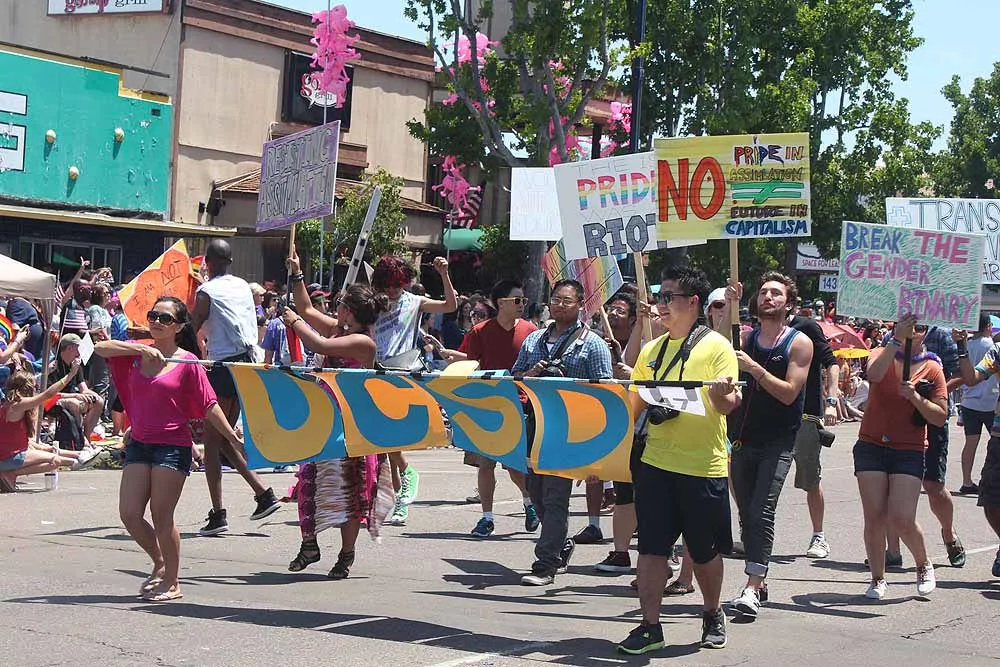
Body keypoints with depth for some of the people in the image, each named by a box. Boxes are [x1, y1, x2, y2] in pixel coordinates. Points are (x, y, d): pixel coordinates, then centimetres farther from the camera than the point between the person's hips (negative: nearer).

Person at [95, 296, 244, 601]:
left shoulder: (187, 361, -4)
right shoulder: (136, 353, 8)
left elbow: (208, 404, -4)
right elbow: (100, 348, -8)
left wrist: (232, 436, -9)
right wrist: (142, 349, -17)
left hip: (173, 446, -5)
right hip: (139, 443, 5)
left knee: (161, 516, -3)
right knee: (130, 514, 3)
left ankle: (172, 582, 12)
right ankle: (160, 564, 27)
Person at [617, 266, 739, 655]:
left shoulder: (716, 347, -4)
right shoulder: (651, 350, 12)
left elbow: (728, 405, -12)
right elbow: (634, 403, 18)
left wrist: (719, 394, -34)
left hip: (703, 466, -4)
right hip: (655, 462, 4)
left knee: (705, 552, 9)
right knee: (651, 547, 0)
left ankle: (712, 615, 32)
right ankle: (650, 627, 6)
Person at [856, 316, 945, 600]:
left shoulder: (932, 369, 2)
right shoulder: (883, 354, 3)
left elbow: (940, 417, -1)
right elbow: (874, 374, -23)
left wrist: (915, 397, -16)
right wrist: (897, 339, -26)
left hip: (909, 451, -1)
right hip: (871, 446, 1)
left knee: (902, 519, -10)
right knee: (874, 517, -3)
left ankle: (924, 565, 18)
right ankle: (877, 579, 11)